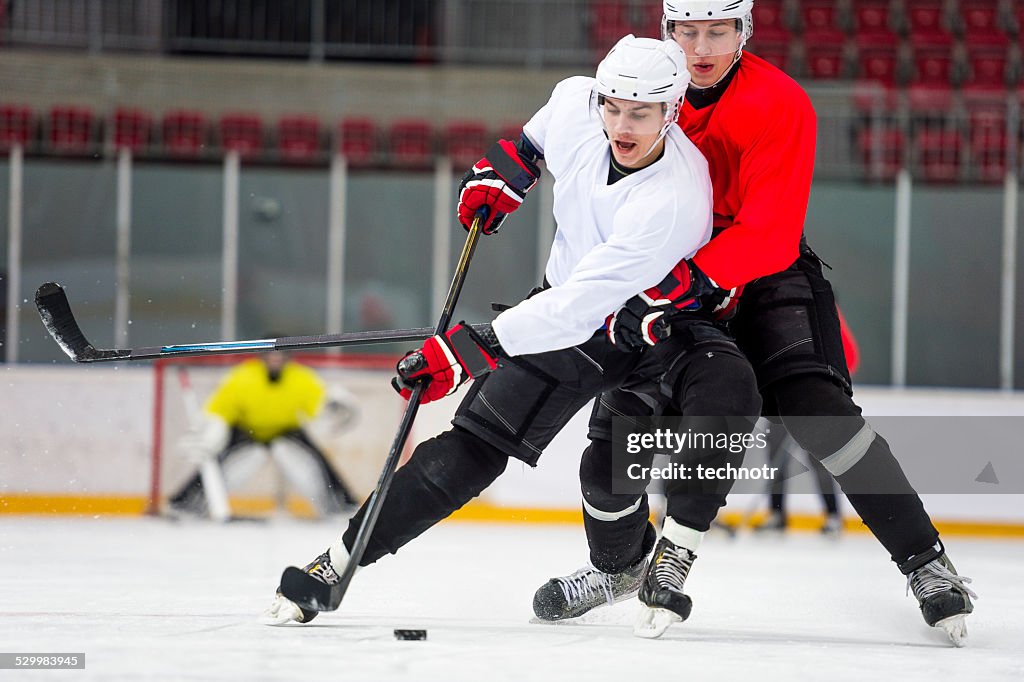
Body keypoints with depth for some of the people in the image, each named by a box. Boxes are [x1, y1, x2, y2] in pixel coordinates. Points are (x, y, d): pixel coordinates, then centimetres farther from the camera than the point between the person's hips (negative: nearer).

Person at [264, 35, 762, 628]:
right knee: (477, 442, -6)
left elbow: (578, 308, -41)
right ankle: (336, 564, -3)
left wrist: (466, 349, -42)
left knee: (727, 395, -34)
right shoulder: (577, 103, -18)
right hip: (567, 307, 4)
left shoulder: (672, 200, -37)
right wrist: (510, 165, 8)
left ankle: (667, 564, -25)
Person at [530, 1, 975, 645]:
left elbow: (769, 236, -28)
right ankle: (620, 563, 32)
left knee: (815, 405, -26)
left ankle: (925, 561, -19)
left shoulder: (780, 103, -22)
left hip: (768, 277, -5)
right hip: (675, 276, 5)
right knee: (616, 424, 1)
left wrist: (693, 279, -40)